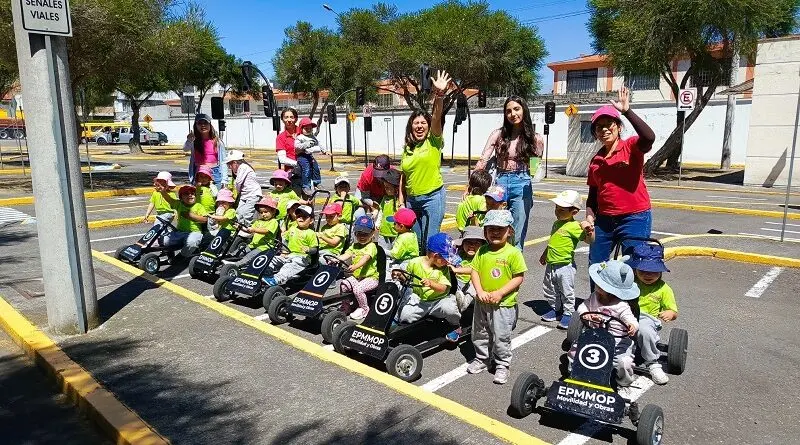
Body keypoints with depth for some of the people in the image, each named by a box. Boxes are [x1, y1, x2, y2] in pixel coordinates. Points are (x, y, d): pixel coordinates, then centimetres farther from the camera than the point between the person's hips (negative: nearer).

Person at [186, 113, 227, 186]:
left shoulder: (217, 142, 5)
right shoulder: (194, 141, 3)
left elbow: (223, 161, 5)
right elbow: (185, 149, -19)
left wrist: (224, 179, -1)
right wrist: (189, 140, -41)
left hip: (215, 174, 1)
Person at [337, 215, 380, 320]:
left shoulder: (371, 246, -12)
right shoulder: (354, 246, 11)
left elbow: (365, 258, -30)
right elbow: (346, 255, -3)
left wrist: (355, 266, -48)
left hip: (371, 277, -7)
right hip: (356, 276, 7)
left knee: (357, 289, -28)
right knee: (343, 285, -13)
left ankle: (364, 309, -2)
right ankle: (345, 306, 9)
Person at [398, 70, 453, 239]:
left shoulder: (433, 141, -2)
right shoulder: (407, 148, 11)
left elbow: (437, 117, -20)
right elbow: (403, 177, 14)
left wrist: (439, 94, -34)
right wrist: (401, 202, 10)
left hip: (433, 197, -5)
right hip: (412, 199, 5)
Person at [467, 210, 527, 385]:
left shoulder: (513, 253, -13)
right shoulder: (482, 251, 0)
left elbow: (519, 278, -13)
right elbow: (475, 271, 2)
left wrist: (499, 293, -18)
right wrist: (480, 291, -12)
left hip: (504, 304, -5)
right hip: (482, 302, 5)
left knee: (501, 337, 6)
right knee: (479, 334, 19)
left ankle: (502, 365, 25)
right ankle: (481, 358, 39)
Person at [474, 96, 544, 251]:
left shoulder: (534, 138, 4)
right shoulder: (498, 134, 3)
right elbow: (482, 161, -3)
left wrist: (537, 171, -13)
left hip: (522, 185, -1)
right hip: (500, 182, 1)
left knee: (517, 236, 2)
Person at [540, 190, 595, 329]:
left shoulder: (574, 226, -17)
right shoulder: (556, 223, 9)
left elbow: (590, 240, -22)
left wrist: (589, 230, -40)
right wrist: (544, 255, 29)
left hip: (565, 266, -8)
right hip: (551, 265, 8)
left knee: (567, 292, 5)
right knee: (549, 291, 18)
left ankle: (568, 314, 19)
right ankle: (555, 309, 34)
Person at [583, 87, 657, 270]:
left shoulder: (631, 147, -4)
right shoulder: (595, 160, 11)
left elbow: (649, 137, -28)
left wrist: (627, 111, -29)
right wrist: (590, 217, 1)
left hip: (634, 219, -5)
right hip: (604, 221, 6)